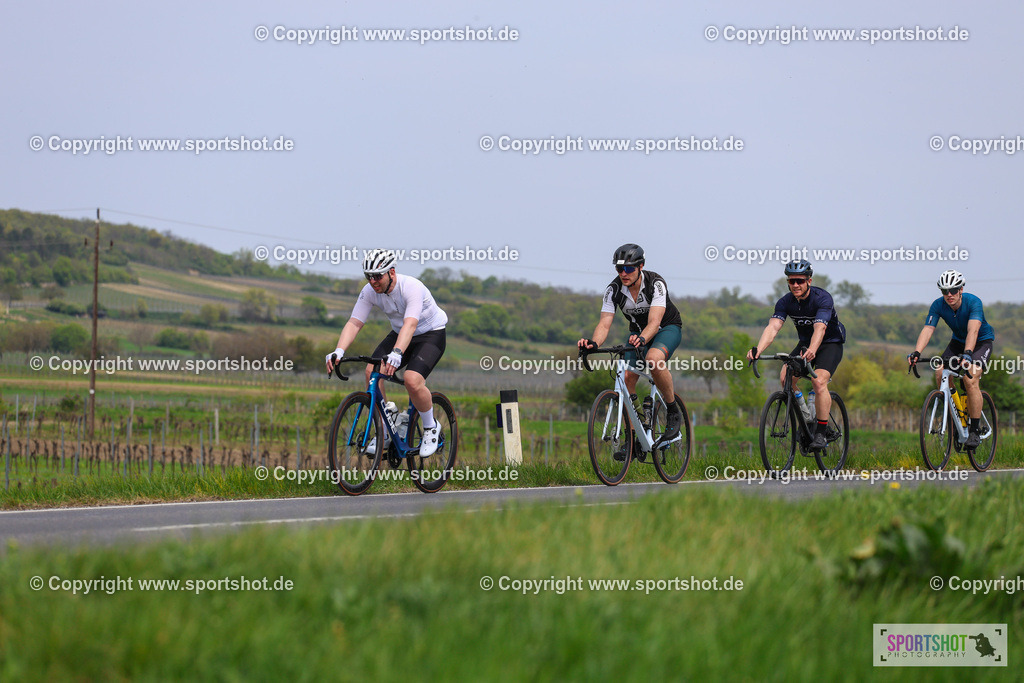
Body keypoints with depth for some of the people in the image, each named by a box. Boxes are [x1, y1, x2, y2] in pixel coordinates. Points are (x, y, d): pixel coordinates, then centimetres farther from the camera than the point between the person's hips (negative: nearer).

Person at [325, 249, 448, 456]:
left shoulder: (411, 288, -32)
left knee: (412, 380, -29)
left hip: (431, 334, -6)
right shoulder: (369, 292, -15)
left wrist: (397, 353, -63)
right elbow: (354, 323, -20)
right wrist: (339, 351, -38)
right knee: (372, 371, -18)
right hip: (399, 334, 6)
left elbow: (410, 324, -46)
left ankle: (431, 427, -2)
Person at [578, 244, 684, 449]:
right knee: (627, 377, -15)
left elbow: (654, 322, -39)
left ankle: (673, 411, -18)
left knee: (654, 358, -36)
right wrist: (594, 343, -46)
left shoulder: (655, 283, -29)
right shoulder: (614, 289, -18)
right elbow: (604, 324, -24)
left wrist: (641, 340, -61)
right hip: (638, 331, 5)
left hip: (667, 327, -5)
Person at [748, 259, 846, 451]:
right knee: (785, 378, -18)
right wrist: (758, 349, -48)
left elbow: (820, 328, -43)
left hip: (830, 343, -5)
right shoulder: (785, 302, -15)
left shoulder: (822, 298, -28)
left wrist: (811, 351, -62)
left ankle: (821, 432, -18)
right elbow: (773, 327, -28)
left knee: (819, 382, -27)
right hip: (805, 342, 5)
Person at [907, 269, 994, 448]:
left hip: (982, 341, -5)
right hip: (958, 340, 5)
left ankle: (975, 430, -18)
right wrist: (916, 353, -46)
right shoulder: (938, 305, -19)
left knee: (970, 380, -26)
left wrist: (967, 354, -62)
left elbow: (973, 331, -45)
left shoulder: (973, 302, -31)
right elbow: (927, 330, -28)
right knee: (940, 373, -18)